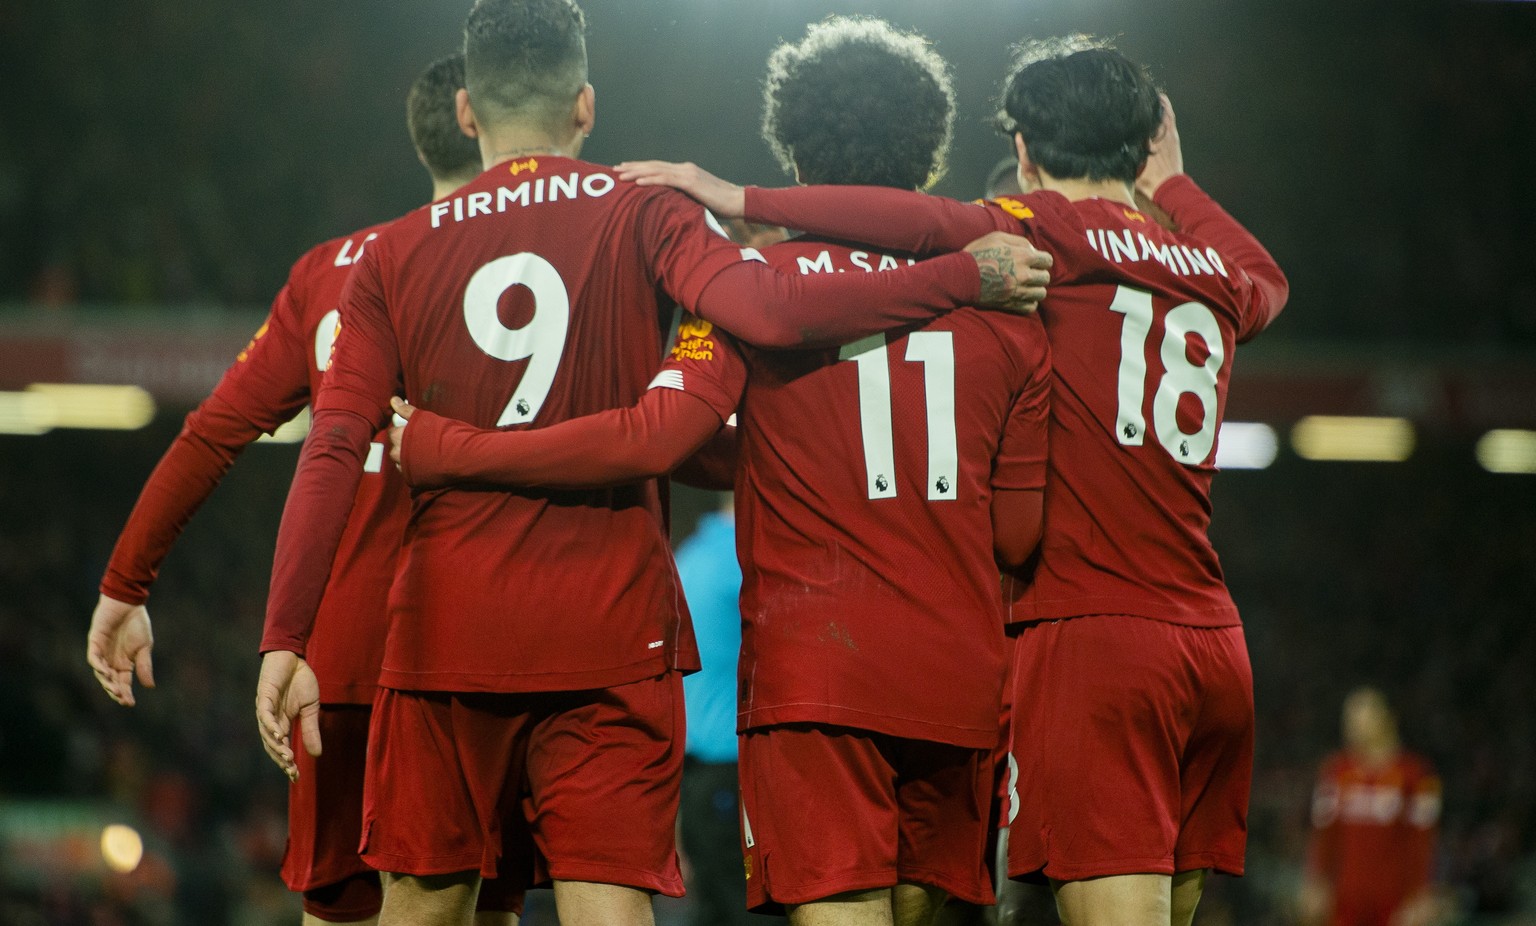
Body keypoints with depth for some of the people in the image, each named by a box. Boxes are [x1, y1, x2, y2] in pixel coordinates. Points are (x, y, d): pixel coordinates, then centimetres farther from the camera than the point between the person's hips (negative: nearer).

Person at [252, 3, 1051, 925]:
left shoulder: (396, 255, 6)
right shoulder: (641, 217, 0)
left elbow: (334, 455, -3)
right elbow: (770, 311, -18)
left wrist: (285, 640, -6)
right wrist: (968, 277, -10)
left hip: (444, 634, 2)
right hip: (609, 635, -2)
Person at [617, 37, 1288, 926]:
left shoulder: (1055, 232, -2)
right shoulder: (1215, 274, 17)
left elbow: (926, 222, -20)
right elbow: (1264, 279, 42)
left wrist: (740, 199, -17)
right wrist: (1172, 184, 48)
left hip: (1092, 631, -6)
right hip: (1216, 649, 6)